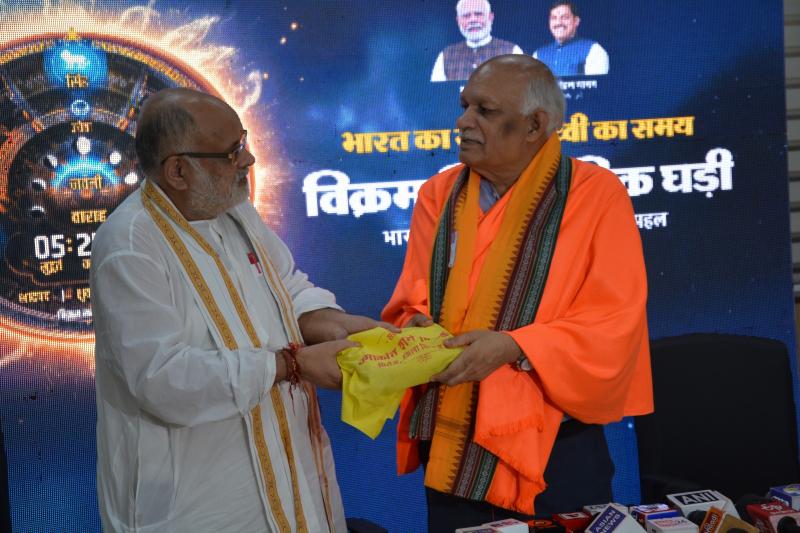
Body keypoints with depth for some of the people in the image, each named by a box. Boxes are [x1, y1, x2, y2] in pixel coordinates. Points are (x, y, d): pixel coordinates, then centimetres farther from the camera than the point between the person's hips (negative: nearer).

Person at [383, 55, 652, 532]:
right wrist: (419, 328, -15)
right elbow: (412, 304, 9)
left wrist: (512, 346, -22)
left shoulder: (597, 195, -7)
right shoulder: (439, 196, 6)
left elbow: (615, 322, -13)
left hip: (555, 450, -3)